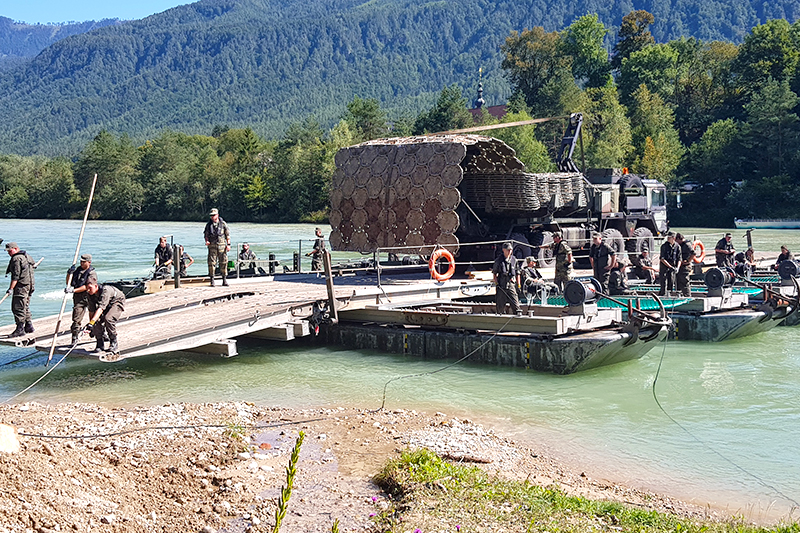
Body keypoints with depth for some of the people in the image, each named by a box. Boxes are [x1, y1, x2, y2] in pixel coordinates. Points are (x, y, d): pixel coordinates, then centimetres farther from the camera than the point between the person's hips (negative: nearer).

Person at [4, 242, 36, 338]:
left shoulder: (16, 259, -14)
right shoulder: (26, 255, 15)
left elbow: (16, 276, -20)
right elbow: (33, 264, 35)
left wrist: (11, 288, -23)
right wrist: (33, 265, 56)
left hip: (21, 285, -10)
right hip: (30, 284, 10)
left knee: (18, 308, -10)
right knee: (25, 307, 17)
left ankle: (20, 329, -12)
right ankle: (29, 326, 20)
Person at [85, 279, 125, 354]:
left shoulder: (105, 290, -38)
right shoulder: (91, 294, -16)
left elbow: (101, 308, -47)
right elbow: (91, 311, -8)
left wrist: (92, 322, -56)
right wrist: (91, 328, -8)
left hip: (117, 302, -6)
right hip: (107, 305, 6)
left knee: (108, 318, -31)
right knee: (97, 321, -19)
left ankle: (114, 343, -16)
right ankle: (100, 344, -2)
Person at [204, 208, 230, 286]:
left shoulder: (223, 223, 2)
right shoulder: (208, 224, 6)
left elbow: (228, 234, 5)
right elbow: (205, 234, 12)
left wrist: (228, 244, -2)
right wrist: (206, 241, -8)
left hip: (222, 246, -1)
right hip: (212, 246, 1)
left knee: (223, 262, 1)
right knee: (211, 262, -3)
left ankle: (224, 279, 9)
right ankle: (212, 280, 3)